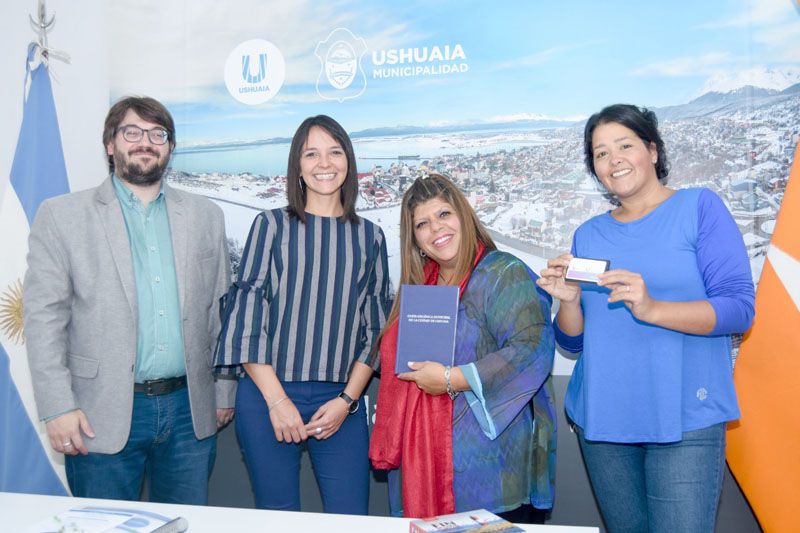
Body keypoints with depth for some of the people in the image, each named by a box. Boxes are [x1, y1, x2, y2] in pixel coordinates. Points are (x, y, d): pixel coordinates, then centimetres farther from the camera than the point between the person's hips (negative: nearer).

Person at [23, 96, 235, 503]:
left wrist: (223, 393, 9)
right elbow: (43, 315, -3)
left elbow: (220, 310, 11)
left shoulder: (205, 216, 9)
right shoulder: (61, 215, 1)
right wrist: (58, 407, -9)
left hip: (190, 411, 3)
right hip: (104, 414, -2)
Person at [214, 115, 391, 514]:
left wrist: (347, 399, -2)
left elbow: (376, 327, 9)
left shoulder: (369, 236, 9)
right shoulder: (272, 225, 3)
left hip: (342, 401, 2)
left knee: (351, 519, -1)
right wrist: (276, 399, -8)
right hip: (268, 394, -1)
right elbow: (246, 313, -2)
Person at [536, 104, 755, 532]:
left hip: (684, 421, -4)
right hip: (601, 421, 4)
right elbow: (574, 341, 11)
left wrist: (652, 309, -24)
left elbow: (739, 308, -9)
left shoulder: (700, 207, 0)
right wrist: (569, 301, -10)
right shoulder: (588, 235, 12)